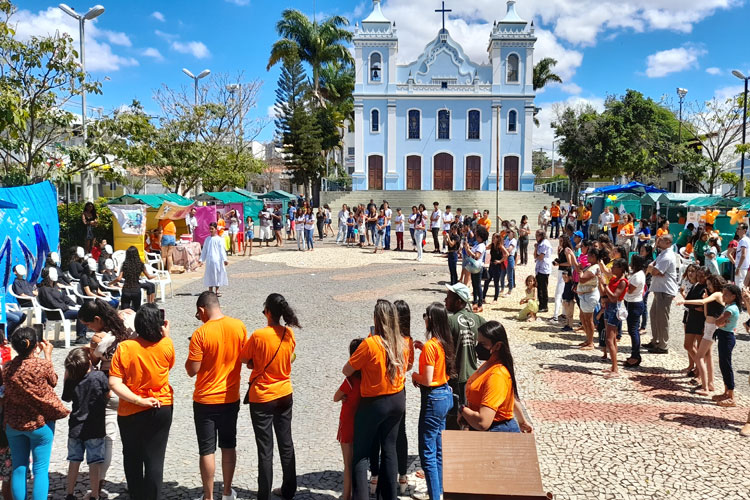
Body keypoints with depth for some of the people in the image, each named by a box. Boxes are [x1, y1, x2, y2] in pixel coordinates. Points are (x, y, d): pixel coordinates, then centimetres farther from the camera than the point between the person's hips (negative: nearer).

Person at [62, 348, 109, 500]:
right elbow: (108, 396, -4)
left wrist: (67, 376, 7)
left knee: (74, 461, 15)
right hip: (95, 428, -3)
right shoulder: (99, 376, -15)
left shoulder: (70, 380, -6)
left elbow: (67, 398, 12)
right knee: (94, 462, 4)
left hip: (75, 428, 3)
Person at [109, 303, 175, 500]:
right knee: (155, 458, 9)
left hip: (130, 412, 0)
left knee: (132, 457, 20)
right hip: (161, 409, 0)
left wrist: (138, 400, -18)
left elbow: (114, 383, -20)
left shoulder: (124, 348, -15)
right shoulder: (166, 345, -12)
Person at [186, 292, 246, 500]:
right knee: (229, 446, 17)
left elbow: (192, 370, -14)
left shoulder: (200, 334, -19)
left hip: (206, 400, -4)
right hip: (231, 397, 4)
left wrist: (192, 353, 2)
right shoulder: (239, 326, -6)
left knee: (207, 450, 7)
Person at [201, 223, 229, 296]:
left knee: (217, 275, 1)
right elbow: (204, 250, 15)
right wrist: (201, 259, 10)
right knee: (209, 275, 4)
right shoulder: (207, 239, 10)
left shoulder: (219, 239, 0)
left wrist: (224, 260, -9)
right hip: (209, 260, 3)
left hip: (217, 260, -3)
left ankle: (216, 291, 10)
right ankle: (210, 291, 11)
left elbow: (222, 250, -2)